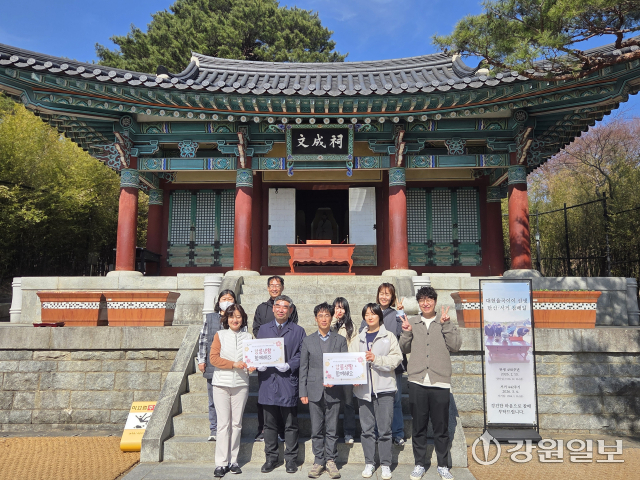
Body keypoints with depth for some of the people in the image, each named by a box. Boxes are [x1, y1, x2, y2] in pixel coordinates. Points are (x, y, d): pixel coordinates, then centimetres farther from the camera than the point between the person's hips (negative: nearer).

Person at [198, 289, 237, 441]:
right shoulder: (209, 318, 9)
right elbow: (203, 340, 10)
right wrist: (201, 360, 4)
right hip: (213, 367, 1)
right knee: (214, 400, 7)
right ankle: (214, 430, 18)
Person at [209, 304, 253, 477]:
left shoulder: (248, 337, 7)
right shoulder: (220, 335, 2)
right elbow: (213, 358, -6)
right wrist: (233, 364, -16)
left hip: (241, 385, 2)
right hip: (221, 384, -2)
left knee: (236, 423, 7)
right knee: (223, 423, -1)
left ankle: (233, 461, 17)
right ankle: (221, 463, 6)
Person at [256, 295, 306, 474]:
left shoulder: (298, 331, 4)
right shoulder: (263, 329, 12)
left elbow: (302, 354, -2)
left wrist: (289, 365, -16)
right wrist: (259, 364, -7)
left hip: (288, 382, -2)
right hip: (268, 381, 2)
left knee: (290, 424, 6)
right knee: (270, 424, 11)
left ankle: (291, 459, 19)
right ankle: (271, 458, 24)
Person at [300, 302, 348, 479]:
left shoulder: (340, 340, 6)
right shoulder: (308, 341, 7)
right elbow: (303, 368, 6)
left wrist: (335, 380, -12)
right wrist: (303, 392, 1)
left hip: (333, 391, -1)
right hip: (314, 392, 1)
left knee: (332, 429, 5)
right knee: (316, 430, 7)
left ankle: (331, 461, 18)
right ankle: (318, 461, 19)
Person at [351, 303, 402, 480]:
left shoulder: (389, 337, 4)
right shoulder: (358, 339, 13)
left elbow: (396, 358, -7)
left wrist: (376, 359, -18)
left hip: (384, 387, -3)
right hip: (363, 388, 3)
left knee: (384, 429, 1)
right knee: (367, 428, 9)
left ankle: (385, 465, 15)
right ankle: (369, 463, 22)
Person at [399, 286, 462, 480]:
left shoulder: (445, 321, 7)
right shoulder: (411, 322, 9)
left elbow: (455, 346, -4)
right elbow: (404, 349, 9)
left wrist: (445, 324, -12)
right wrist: (406, 333, -8)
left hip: (440, 382, -1)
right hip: (417, 381, 1)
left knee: (441, 427, 7)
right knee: (418, 426, 9)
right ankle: (419, 464, 23)